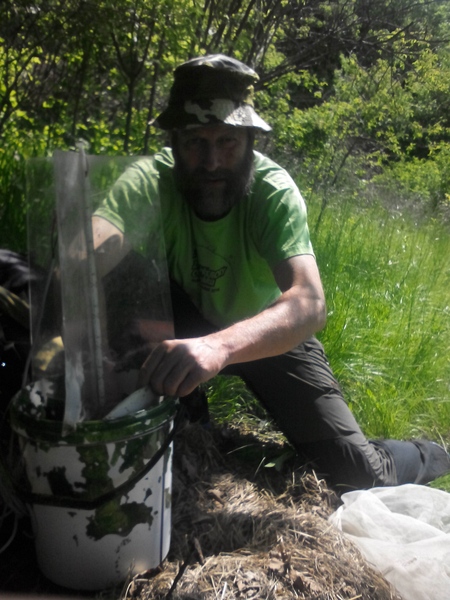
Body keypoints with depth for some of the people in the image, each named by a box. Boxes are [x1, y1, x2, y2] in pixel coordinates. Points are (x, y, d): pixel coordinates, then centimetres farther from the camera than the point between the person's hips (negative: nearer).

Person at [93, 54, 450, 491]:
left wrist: (219, 346, -61)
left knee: (354, 471, -12)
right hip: (185, 324, 2)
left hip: (270, 332, -1)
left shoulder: (274, 191, -29)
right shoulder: (151, 181, -25)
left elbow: (309, 303, -43)